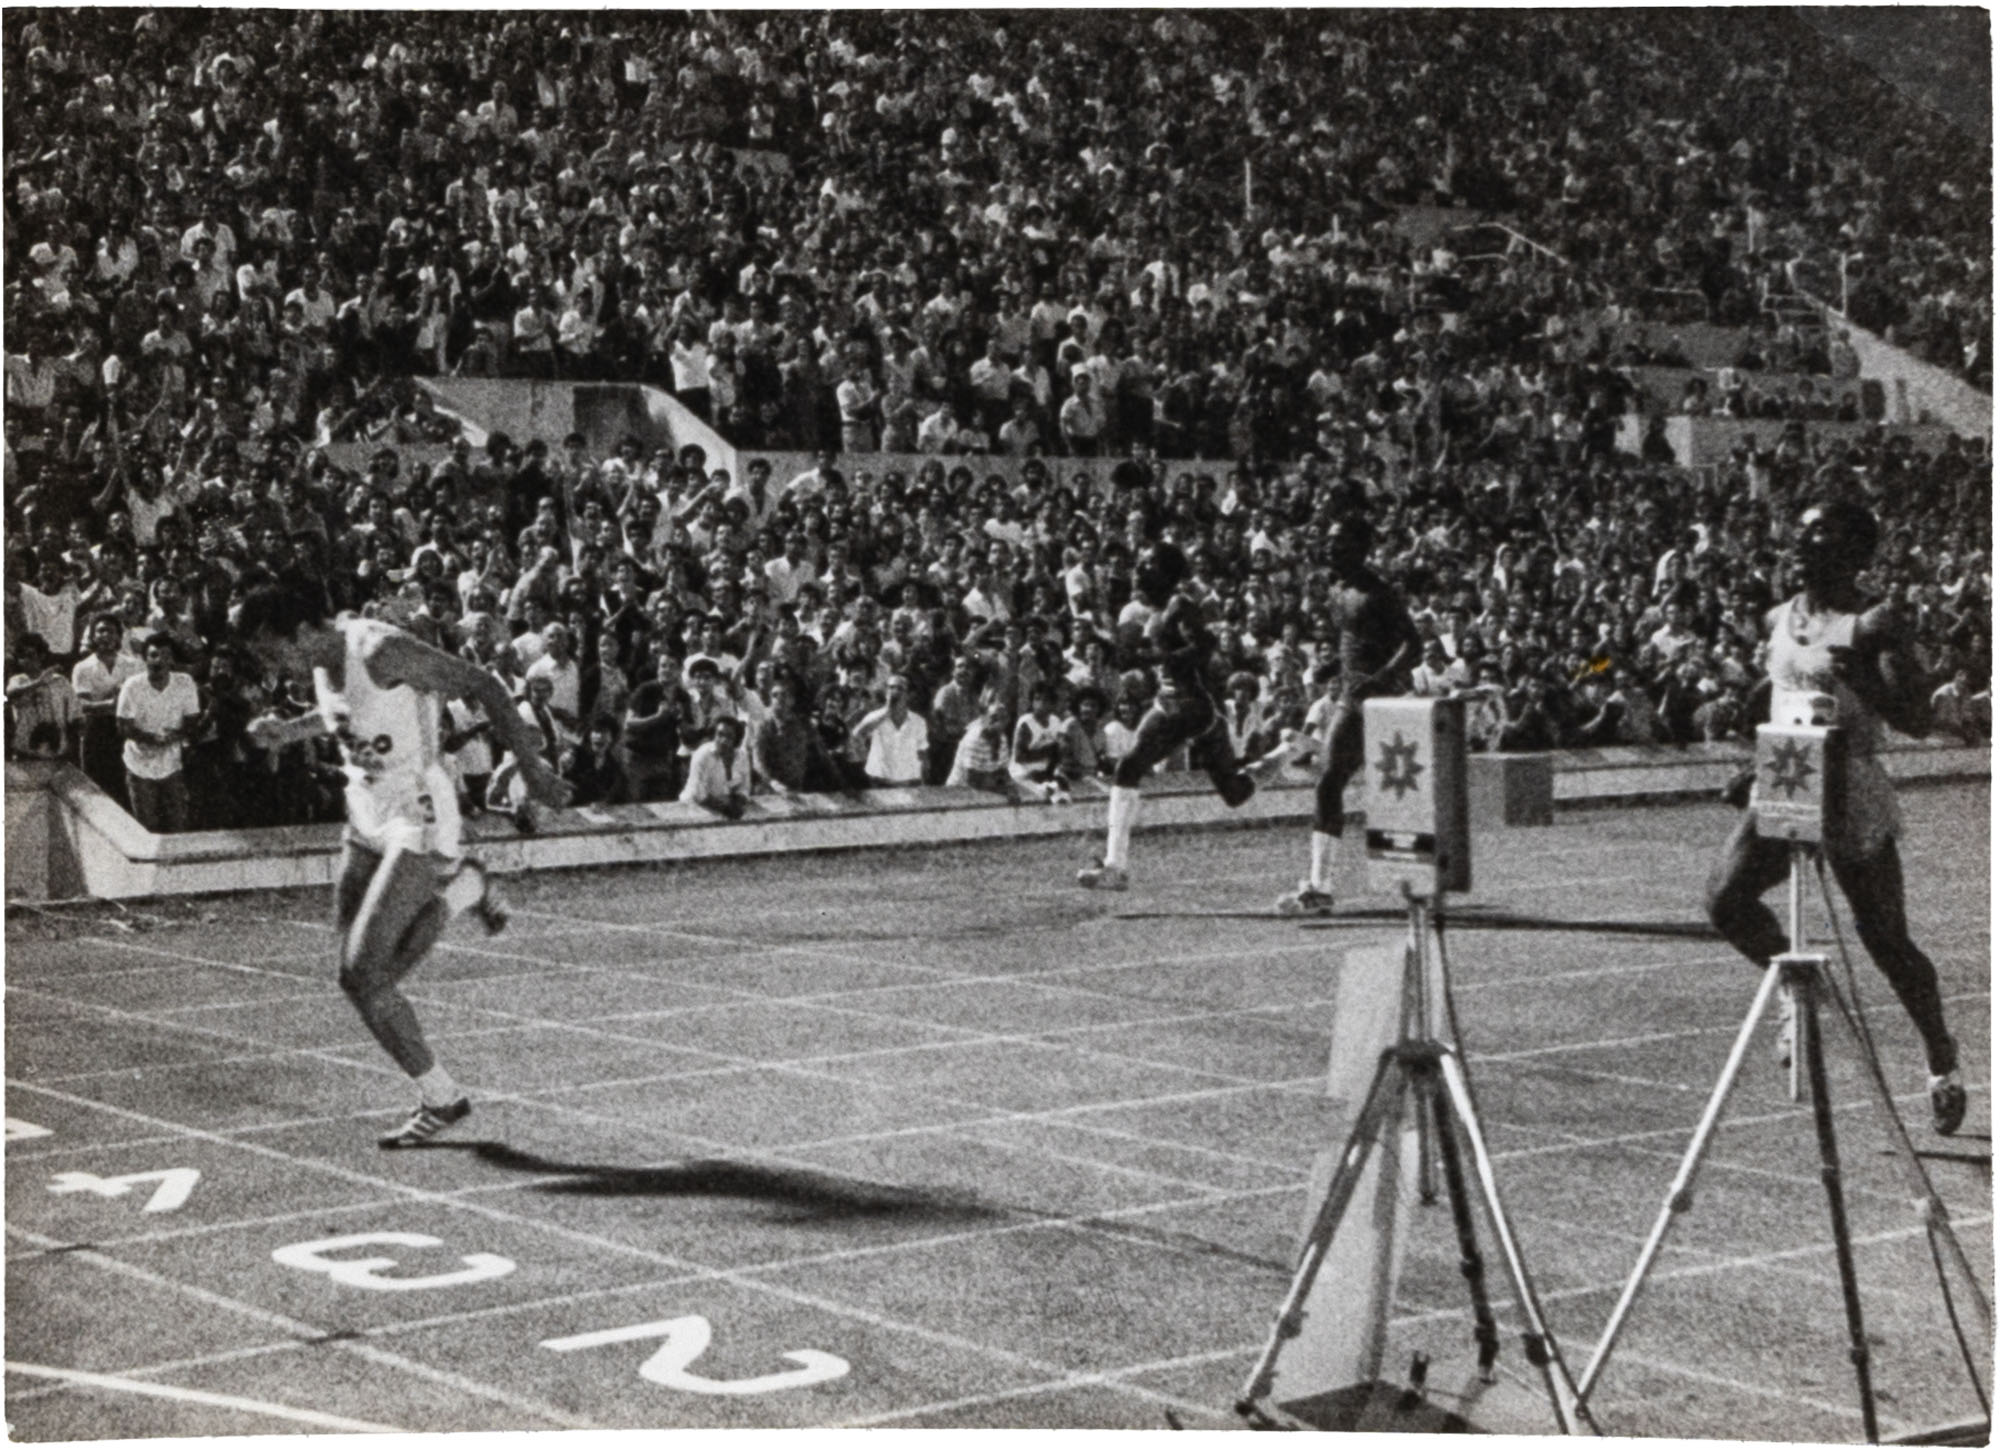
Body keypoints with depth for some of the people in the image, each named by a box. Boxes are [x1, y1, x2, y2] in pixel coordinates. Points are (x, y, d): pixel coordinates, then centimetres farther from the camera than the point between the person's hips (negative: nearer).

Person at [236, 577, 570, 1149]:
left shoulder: (381, 651, -24)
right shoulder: (324, 657, 1)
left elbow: (482, 686, -20)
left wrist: (530, 766, -16)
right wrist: (291, 730, 9)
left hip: (417, 820, -9)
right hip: (366, 817, 9)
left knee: (362, 977, -13)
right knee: (370, 971, 11)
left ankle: (439, 1098, 4)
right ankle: (461, 888, 32)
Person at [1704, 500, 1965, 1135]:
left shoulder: (1876, 624, -9)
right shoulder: (1779, 619, 11)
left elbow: (1917, 720, -15)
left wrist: (1862, 679, -28)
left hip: (1853, 799, -5)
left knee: (1887, 944, 4)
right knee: (1726, 897, -20)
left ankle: (1943, 1067, 25)